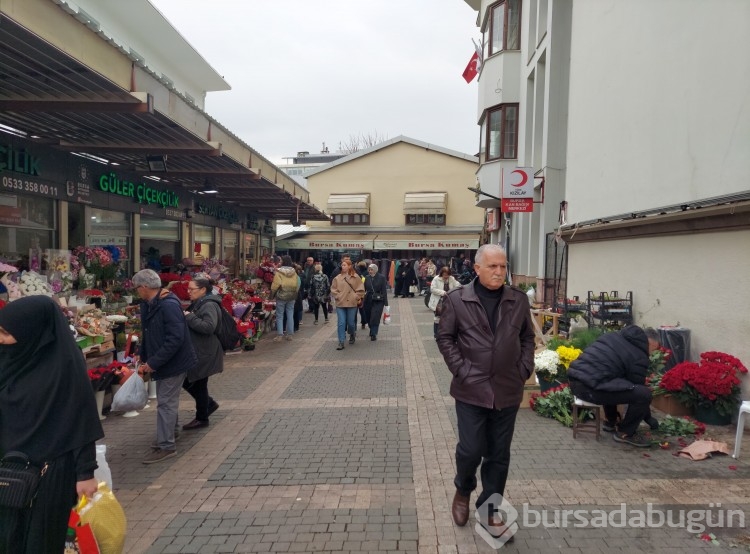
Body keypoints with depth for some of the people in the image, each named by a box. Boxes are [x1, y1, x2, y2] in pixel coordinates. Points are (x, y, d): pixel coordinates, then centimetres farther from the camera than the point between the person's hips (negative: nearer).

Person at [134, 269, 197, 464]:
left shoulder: (169, 305, -24)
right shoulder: (148, 305, 6)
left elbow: (175, 339, -29)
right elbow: (148, 336, 15)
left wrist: (154, 362, -25)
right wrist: (145, 360, 8)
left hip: (174, 362, -9)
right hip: (162, 362, 9)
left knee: (166, 403, -3)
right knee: (167, 401, 19)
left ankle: (166, 446, 6)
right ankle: (167, 436, 34)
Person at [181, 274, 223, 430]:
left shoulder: (209, 305, -20)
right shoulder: (198, 303, 12)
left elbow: (209, 327, -33)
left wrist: (189, 317, -27)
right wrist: (186, 316, 7)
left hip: (204, 354, -10)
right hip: (195, 351, 10)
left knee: (198, 385, 3)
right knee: (187, 381, 15)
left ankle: (202, 418, 20)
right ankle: (209, 404, 31)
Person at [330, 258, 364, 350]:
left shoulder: (355, 277, -1)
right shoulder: (338, 278, 3)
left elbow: (361, 289, 2)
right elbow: (333, 289, 8)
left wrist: (356, 297, -5)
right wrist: (337, 297, -3)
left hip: (352, 304, -1)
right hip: (340, 304, 1)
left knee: (351, 322, 8)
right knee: (341, 323, -3)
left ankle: (352, 335, 39)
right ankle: (341, 342, 1)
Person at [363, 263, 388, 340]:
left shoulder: (381, 278, -5)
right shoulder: (367, 278, 4)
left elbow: (384, 291, -5)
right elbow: (364, 290, 8)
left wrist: (385, 303, -7)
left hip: (378, 301, -4)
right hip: (368, 301, 4)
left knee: (375, 318, -10)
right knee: (368, 318, 10)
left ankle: (373, 334, -4)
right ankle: (372, 331, 32)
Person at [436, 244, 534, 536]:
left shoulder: (519, 300, 3)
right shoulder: (456, 299, -6)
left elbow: (527, 337, 12)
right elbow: (445, 337, -2)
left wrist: (524, 370, 1)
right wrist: (461, 371, -10)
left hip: (508, 390, 3)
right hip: (472, 389, -3)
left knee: (499, 454, 11)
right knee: (471, 450, 0)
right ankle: (463, 491, 32)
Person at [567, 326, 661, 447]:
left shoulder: (614, 335, 21)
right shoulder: (639, 357, -1)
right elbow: (639, 390, 8)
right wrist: (649, 418, 24)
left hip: (574, 379, 9)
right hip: (590, 387, -9)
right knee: (644, 394, -5)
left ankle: (610, 422, 39)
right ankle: (625, 432, 13)